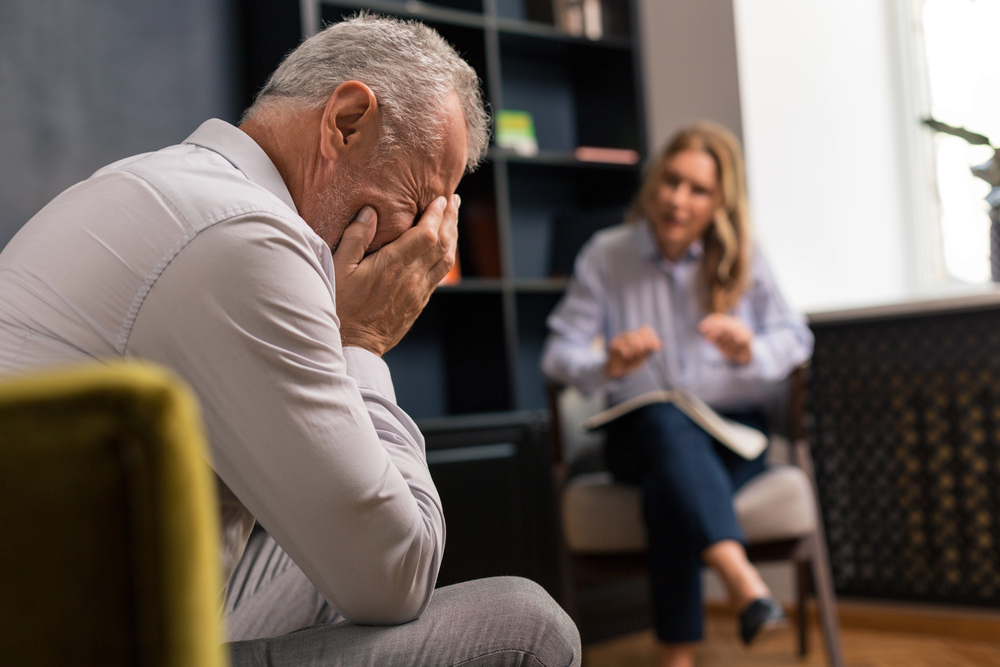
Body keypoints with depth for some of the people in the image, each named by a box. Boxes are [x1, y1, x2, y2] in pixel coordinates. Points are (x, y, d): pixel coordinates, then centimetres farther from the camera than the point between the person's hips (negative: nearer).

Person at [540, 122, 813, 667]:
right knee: (666, 420, -38)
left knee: (667, 489, -34)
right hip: (641, 435, 0)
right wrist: (608, 365, -23)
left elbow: (795, 338, 5)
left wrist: (750, 352, -18)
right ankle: (740, 575, -54)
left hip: (733, 434, 1)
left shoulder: (743, 259, 6)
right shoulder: (604, 256, 4)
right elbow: (558, 354, 0)